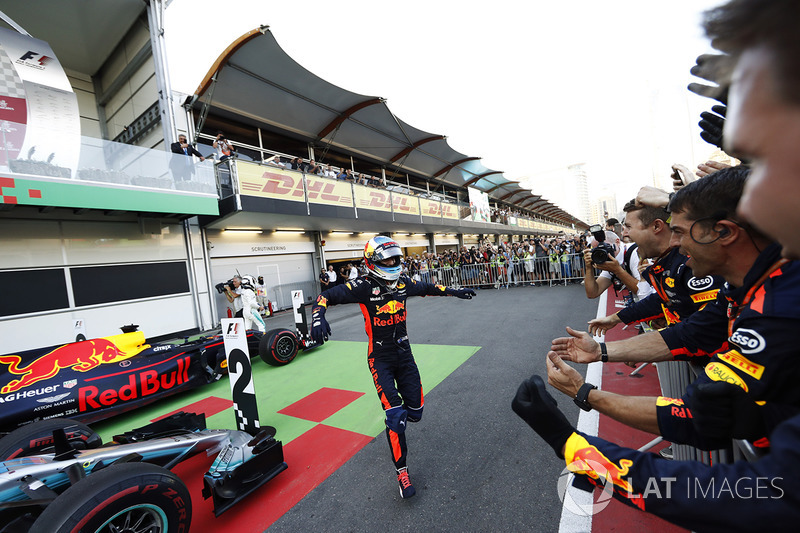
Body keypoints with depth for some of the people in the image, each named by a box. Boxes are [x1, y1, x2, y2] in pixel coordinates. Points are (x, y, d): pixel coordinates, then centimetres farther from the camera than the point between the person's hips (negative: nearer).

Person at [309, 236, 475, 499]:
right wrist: (318, 316, -39)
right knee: (396, 416, -8)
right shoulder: (364, 286, -17)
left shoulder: (403, 282, -1)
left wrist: (453, 291, 19)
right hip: (381, 359, -5)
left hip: (404, 353, 5)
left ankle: (395, 415, 45)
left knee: (415, 411, 7)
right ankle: (401, 471, 15)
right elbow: (327, 296, -20)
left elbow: (427, 288, 18)